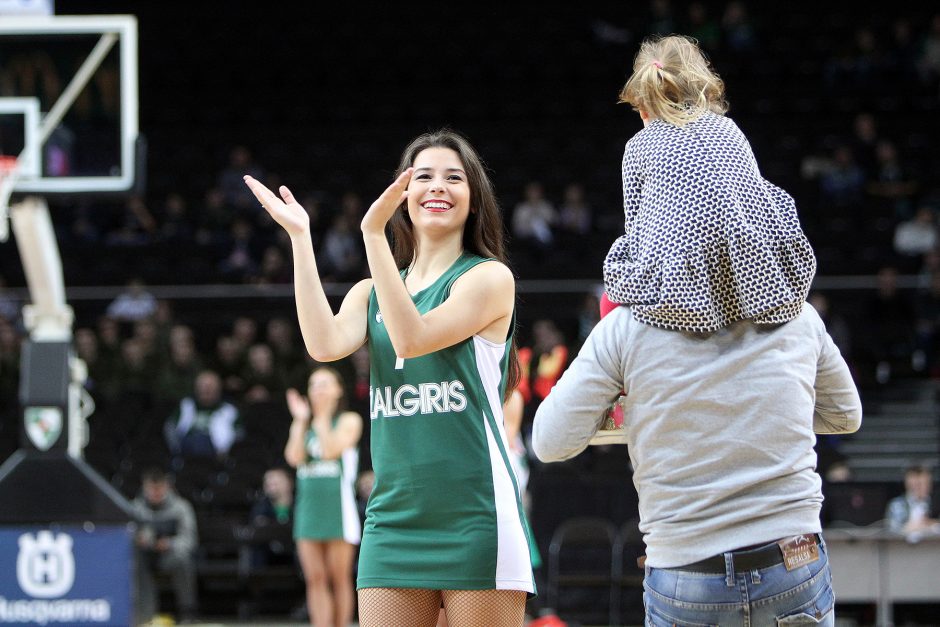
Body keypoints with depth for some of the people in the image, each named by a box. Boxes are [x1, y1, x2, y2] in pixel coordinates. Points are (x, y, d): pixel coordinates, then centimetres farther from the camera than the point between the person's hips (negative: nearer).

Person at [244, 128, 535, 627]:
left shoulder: (489, 278, 1)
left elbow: (412, 338, -15)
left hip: (475, 519, -5)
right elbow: (325, 344, -5)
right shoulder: (371, 293, 16)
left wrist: (373, 232, -19)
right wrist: (299, 237, -5)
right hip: (393, 523, 5)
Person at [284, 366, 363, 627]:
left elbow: (331, 450, -14)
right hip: (309, 505, 4)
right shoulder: (304, 424, 16)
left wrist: (322, 417, -7)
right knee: (315, 579, -1)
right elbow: (294, 457, -1)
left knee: (339, 578, -2)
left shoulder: (349, 420, 2)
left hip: (338, 505, -4)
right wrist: (300, 420, -2)